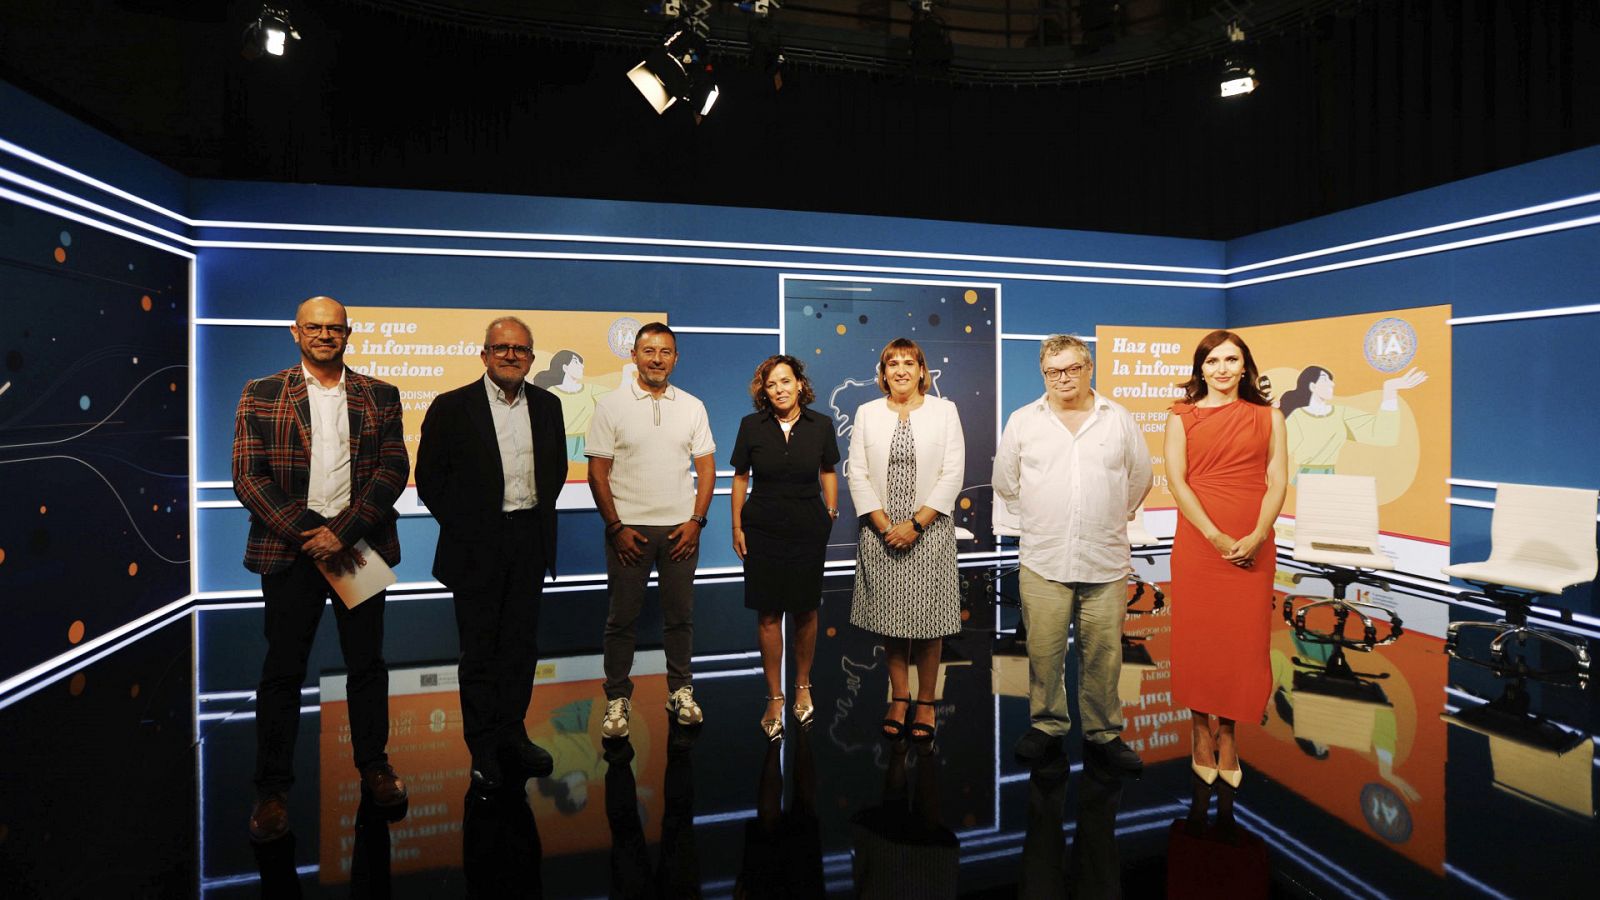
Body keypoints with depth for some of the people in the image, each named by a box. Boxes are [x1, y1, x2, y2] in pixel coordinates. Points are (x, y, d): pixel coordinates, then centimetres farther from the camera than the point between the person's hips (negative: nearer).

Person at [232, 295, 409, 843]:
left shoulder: (380, 397, 6)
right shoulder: (261, 396, 4)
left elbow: (394, 469, -2)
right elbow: (248, 478, -3)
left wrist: (343, 531, -13)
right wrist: (309, 534, -12)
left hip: (359, 545, 1)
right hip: (289, 548, -1)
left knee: (367, 663, 10)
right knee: (282, 670, 6)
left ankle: (374, 767, 26)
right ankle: (273, 789, 20)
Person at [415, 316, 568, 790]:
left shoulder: (547, 405, 6)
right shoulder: (452, 407, -5)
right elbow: (430, 477, -3)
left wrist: (541, 513, 6)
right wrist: (462, 525, -5)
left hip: (529, 542, 4)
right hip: (477, 547, -3)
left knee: (521, 644, 12)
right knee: (480, 650, 7)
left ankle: (512, 733, 27)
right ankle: (483, 749, 20)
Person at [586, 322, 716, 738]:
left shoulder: (692, 406, 5)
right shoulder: (611, 405, -2)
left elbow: (706, 467, 6)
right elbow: (597, 471, -3)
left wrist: (696, 521, -3)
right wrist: (615, 527, -8)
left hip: (681, 528, 2)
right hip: (628, 528, -2)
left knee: (680, 614, 10)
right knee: (622, 617, 6)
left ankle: (680, 691, 26)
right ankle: (617, 698, 20)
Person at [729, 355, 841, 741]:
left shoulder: (820, 425, -2)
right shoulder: (752, 426, -2)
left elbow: (828, 472, 10)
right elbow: (740, 477, 4)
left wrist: (831, 516, 6)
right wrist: (737, 526, 3)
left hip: (808, 531, 1)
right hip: (762, 531, 0)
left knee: (805, 611, 9)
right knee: (768, 615, 3)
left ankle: (802, 687, 31)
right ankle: (775, 698, 18)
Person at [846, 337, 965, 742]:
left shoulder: (944, 411, 2)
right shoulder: (867, 413, 6)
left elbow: (953, 473, -4)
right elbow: (857, 473, 1)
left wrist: (916, 524, -11)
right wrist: (884, 525, -8)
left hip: (928, 533, -1)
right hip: (880, 533, 2)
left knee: (927, 620, 4)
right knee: (890, 619, 9)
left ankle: (926, 702, 20)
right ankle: (899, 698, 25)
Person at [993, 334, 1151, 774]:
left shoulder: (1119, 420, 6)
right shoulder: (1022, 421, 5)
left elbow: (1140, 478, 17)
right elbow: (1005, 481, 14)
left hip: (1106, 562, 1)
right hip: (1042, 561, 0)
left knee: (1103, 655, 6)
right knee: (1044, 652, 5)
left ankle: (1104, 734, 24)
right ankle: (1047, 726, 24)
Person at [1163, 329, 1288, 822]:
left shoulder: (1268, 417, 11)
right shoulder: (1182, 417, 6)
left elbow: (1277, 481, 2)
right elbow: (1176, 481, -3)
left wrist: (1256, 536, -13)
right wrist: (1216, 536, -13)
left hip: (1253, 545, 1)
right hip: (1197, 540, -1)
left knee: (1243, 636, 2)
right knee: (1197, 634, 2)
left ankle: (1226, 731, 17)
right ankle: (1202, 729, 17)